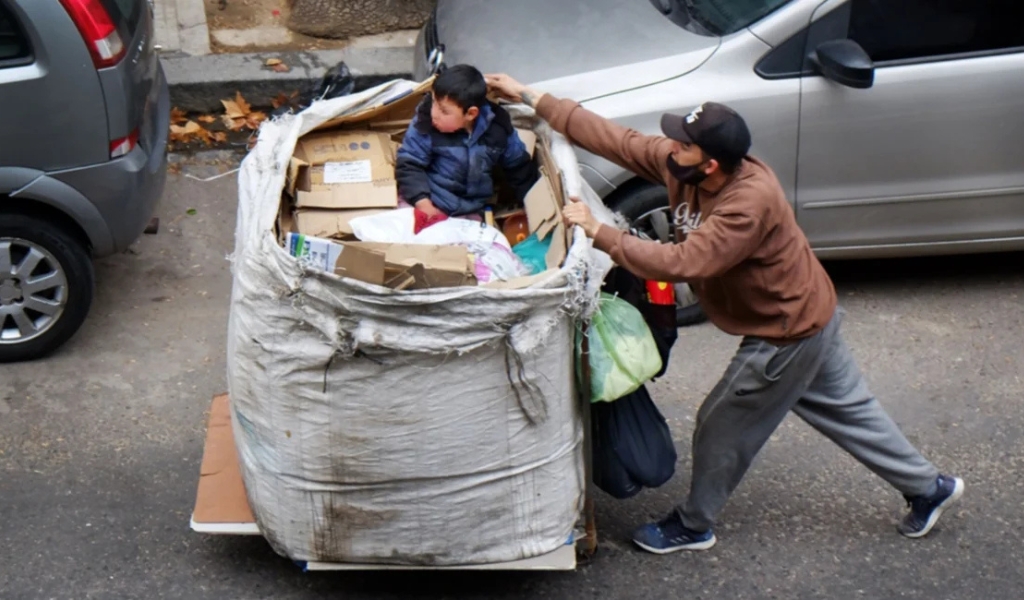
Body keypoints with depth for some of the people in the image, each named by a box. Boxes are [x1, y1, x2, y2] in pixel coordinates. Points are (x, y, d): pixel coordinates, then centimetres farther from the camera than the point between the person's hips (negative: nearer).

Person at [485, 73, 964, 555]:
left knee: (723, 426, 6)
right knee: (848, 410, 21)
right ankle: (928, 488, 36)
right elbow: (613, 139, -10)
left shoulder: (750, 204, -36)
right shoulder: (678, 164, -12)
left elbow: (681, 263, -41)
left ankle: (692, 526, 26)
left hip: (787, 334, -9)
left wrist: (598, 233, -37)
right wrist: (531, 98, -11)